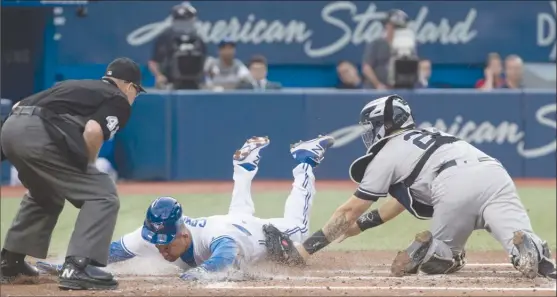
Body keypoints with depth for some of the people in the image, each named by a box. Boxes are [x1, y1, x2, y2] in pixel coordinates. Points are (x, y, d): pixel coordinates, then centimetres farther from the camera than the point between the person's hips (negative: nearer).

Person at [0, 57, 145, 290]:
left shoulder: (74, 86, 34)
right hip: (40, 134, -8)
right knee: (103, 196, -3)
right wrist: (87, 168, 7)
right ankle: (78, 268, -15)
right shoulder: (119, 100, 11)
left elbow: (19, 107, 27)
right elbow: (93, 132, -11)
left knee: (45, 196, 33)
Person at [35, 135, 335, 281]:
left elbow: (224, 256, -76)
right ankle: (246, 163, 61)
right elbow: (111, 250, -39)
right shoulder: (153, 234, -40)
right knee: (239, 213, 42)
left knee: (296, 228, 26)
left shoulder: (216, 237, -54)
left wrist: (201, 270, -97)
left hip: (259, 233, -5)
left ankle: (304, 161, 41)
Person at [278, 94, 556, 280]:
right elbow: (406, 197, 52)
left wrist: (306, 248, 32)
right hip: (495, 174, 5)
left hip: (455, 189, -5)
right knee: (521, 245, -14)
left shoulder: (387, 153, 22)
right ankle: (526, 248, -46)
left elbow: (348, 211, 24)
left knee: (439, 256, 15)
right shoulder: (430, 136, 41)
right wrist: (363, 223, 60)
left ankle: (424, 250, -14)